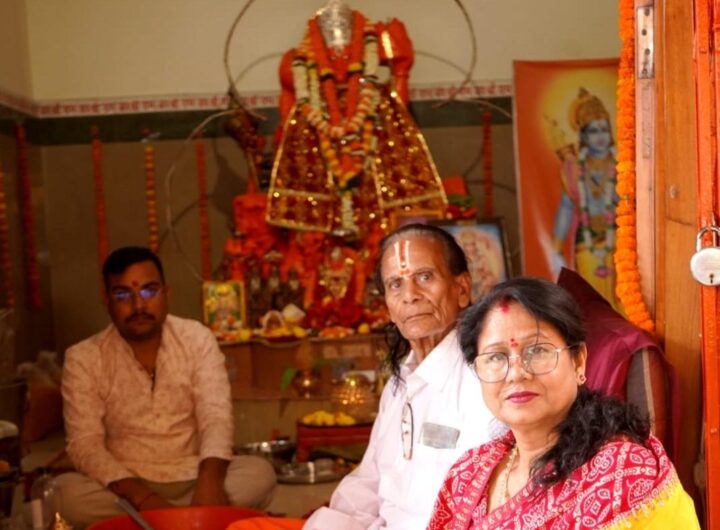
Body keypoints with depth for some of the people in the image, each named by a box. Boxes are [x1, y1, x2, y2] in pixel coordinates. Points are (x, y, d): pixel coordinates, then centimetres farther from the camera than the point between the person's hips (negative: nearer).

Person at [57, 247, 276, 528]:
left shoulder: (197, 339, -2)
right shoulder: (83, 358, -6)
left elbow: (215, 417, -13)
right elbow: (84, 444, -13)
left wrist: (209, 481, -33)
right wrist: (141, 496, -29)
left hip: (193, 480, 2)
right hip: (127, 488, -1)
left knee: (259, 473, -26)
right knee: (65, 490, -31)